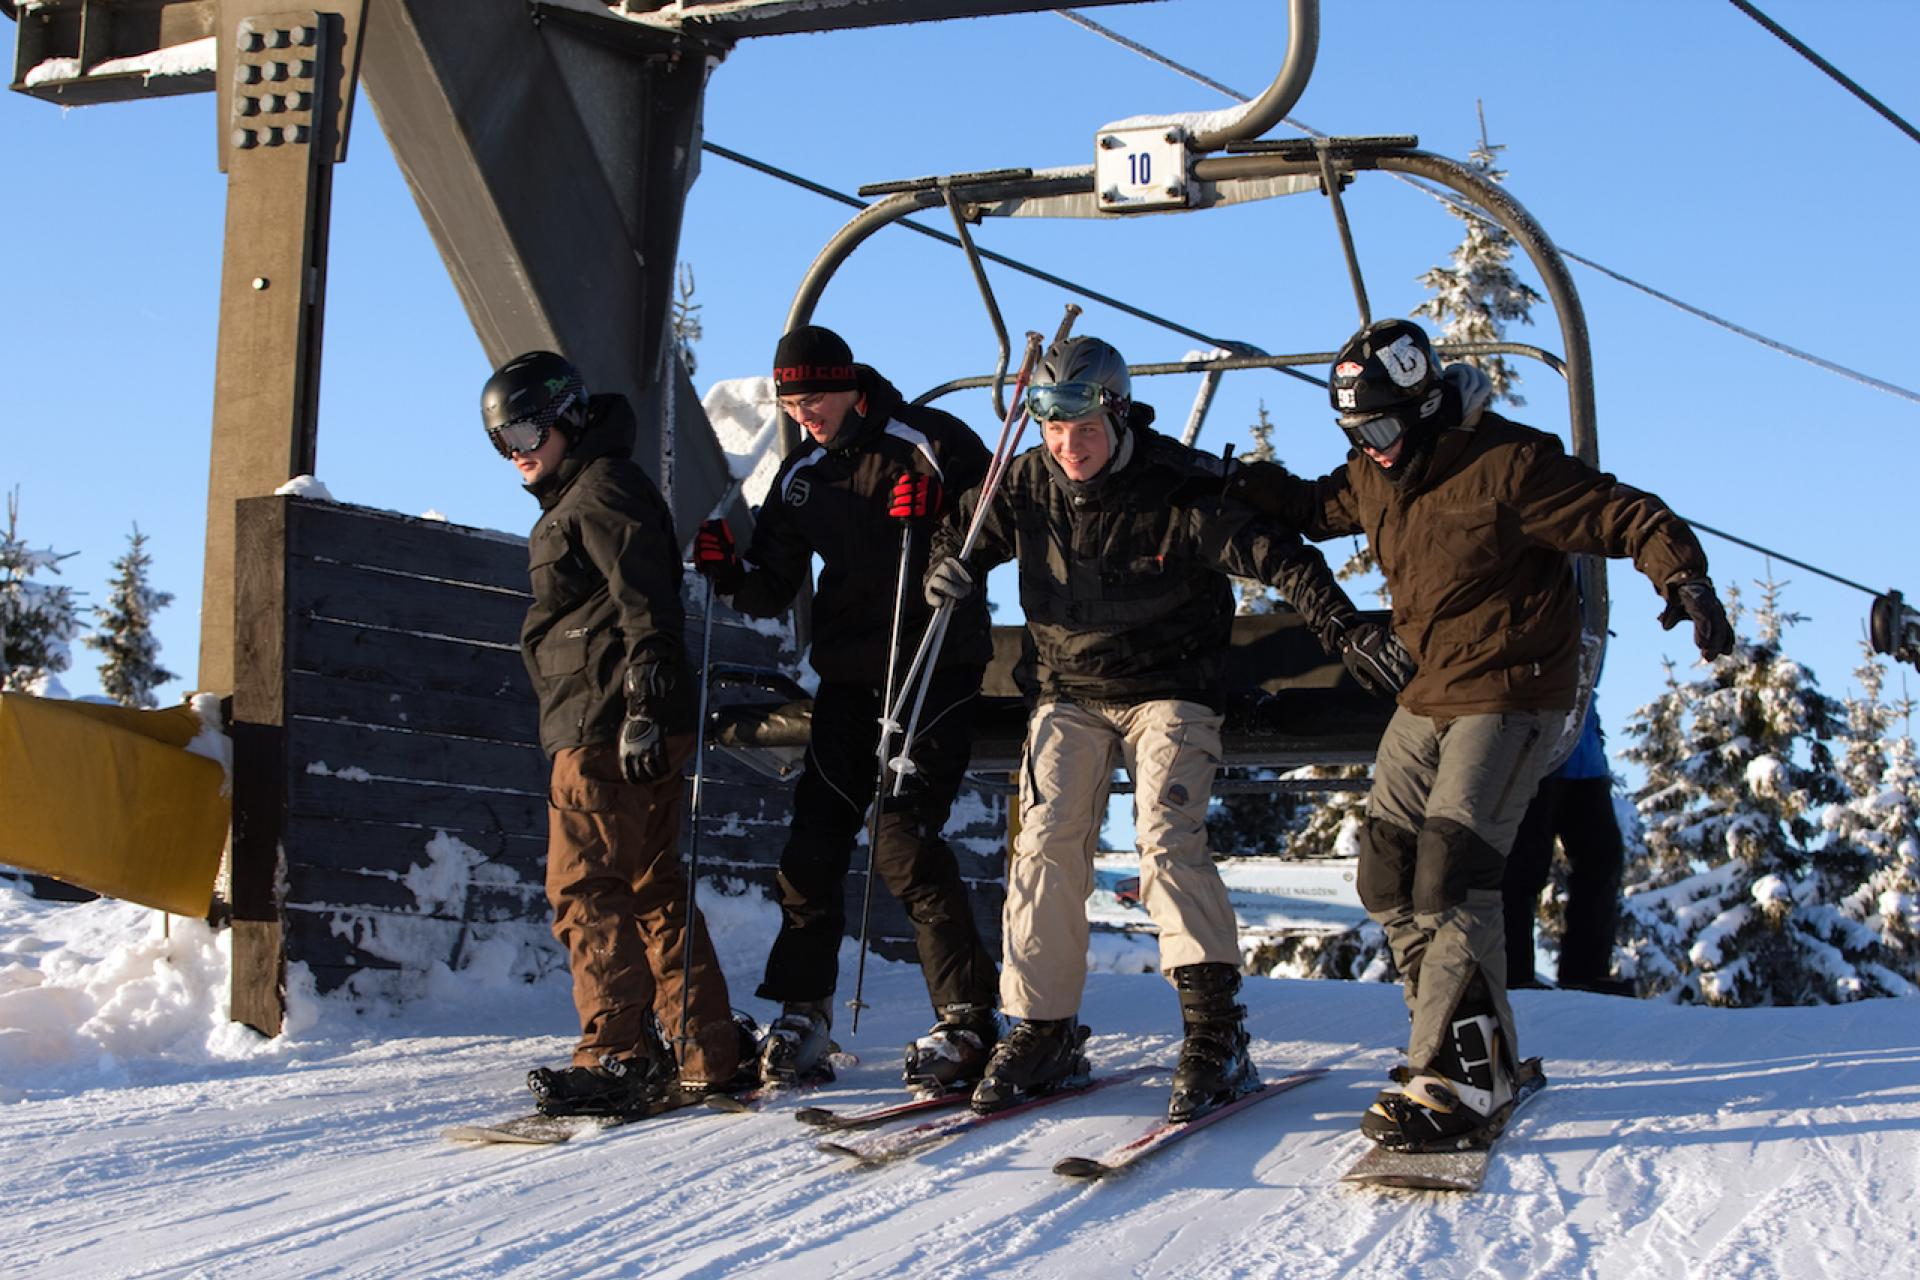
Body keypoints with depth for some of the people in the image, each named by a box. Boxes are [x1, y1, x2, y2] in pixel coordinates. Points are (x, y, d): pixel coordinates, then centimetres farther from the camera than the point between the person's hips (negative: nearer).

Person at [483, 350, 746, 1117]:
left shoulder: (602, 492, -7)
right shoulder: (575, 500, 25)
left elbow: (645, 605, -17)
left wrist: (641, 706, -24)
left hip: (606, 728, -11)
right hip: (610, 728, 11)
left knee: (584, 888, -11)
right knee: (650, 888, 11)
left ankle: (620, 1058, -13)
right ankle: (707, 1056, 13)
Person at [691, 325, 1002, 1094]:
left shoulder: (929, 442, -5)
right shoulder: (802, 476, 13)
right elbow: (773, 591, 13)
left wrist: (931, 519, -24)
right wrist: (730, 571, -8)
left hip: (936, 663, -6)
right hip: (848, 673, 6)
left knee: (905, 840, -15)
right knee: (814, 839, 2)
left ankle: (967, 1021, -10)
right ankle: (803, 1010, 13)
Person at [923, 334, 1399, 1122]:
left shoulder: (1179, 491, -16)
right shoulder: (1026, 486, -3)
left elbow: (1275, 554, -20)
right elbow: (969, 528, 15)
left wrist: (1343, 629, -33)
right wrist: (949, 568, -9)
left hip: (1167, 692, -4)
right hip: (1067, 693, 4)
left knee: (1168, 841, -19)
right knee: (1045, 847, -7)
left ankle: (1216, 1036, -19)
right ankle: (1043, 1034, 2)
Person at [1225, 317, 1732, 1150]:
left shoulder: (1507, 466, -18)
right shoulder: (1373, 478, 5)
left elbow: (1630, 518, -15)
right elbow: (1316, 509, 25)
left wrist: (1684, 580, -31)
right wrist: (1253, 488, 6)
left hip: (1511, 696, -8)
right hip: (1429, 697, 8)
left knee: (1451, 876, -18)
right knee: (1389, 878, 5)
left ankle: (1462, 1076, -15)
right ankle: (1479, 1049, 18)